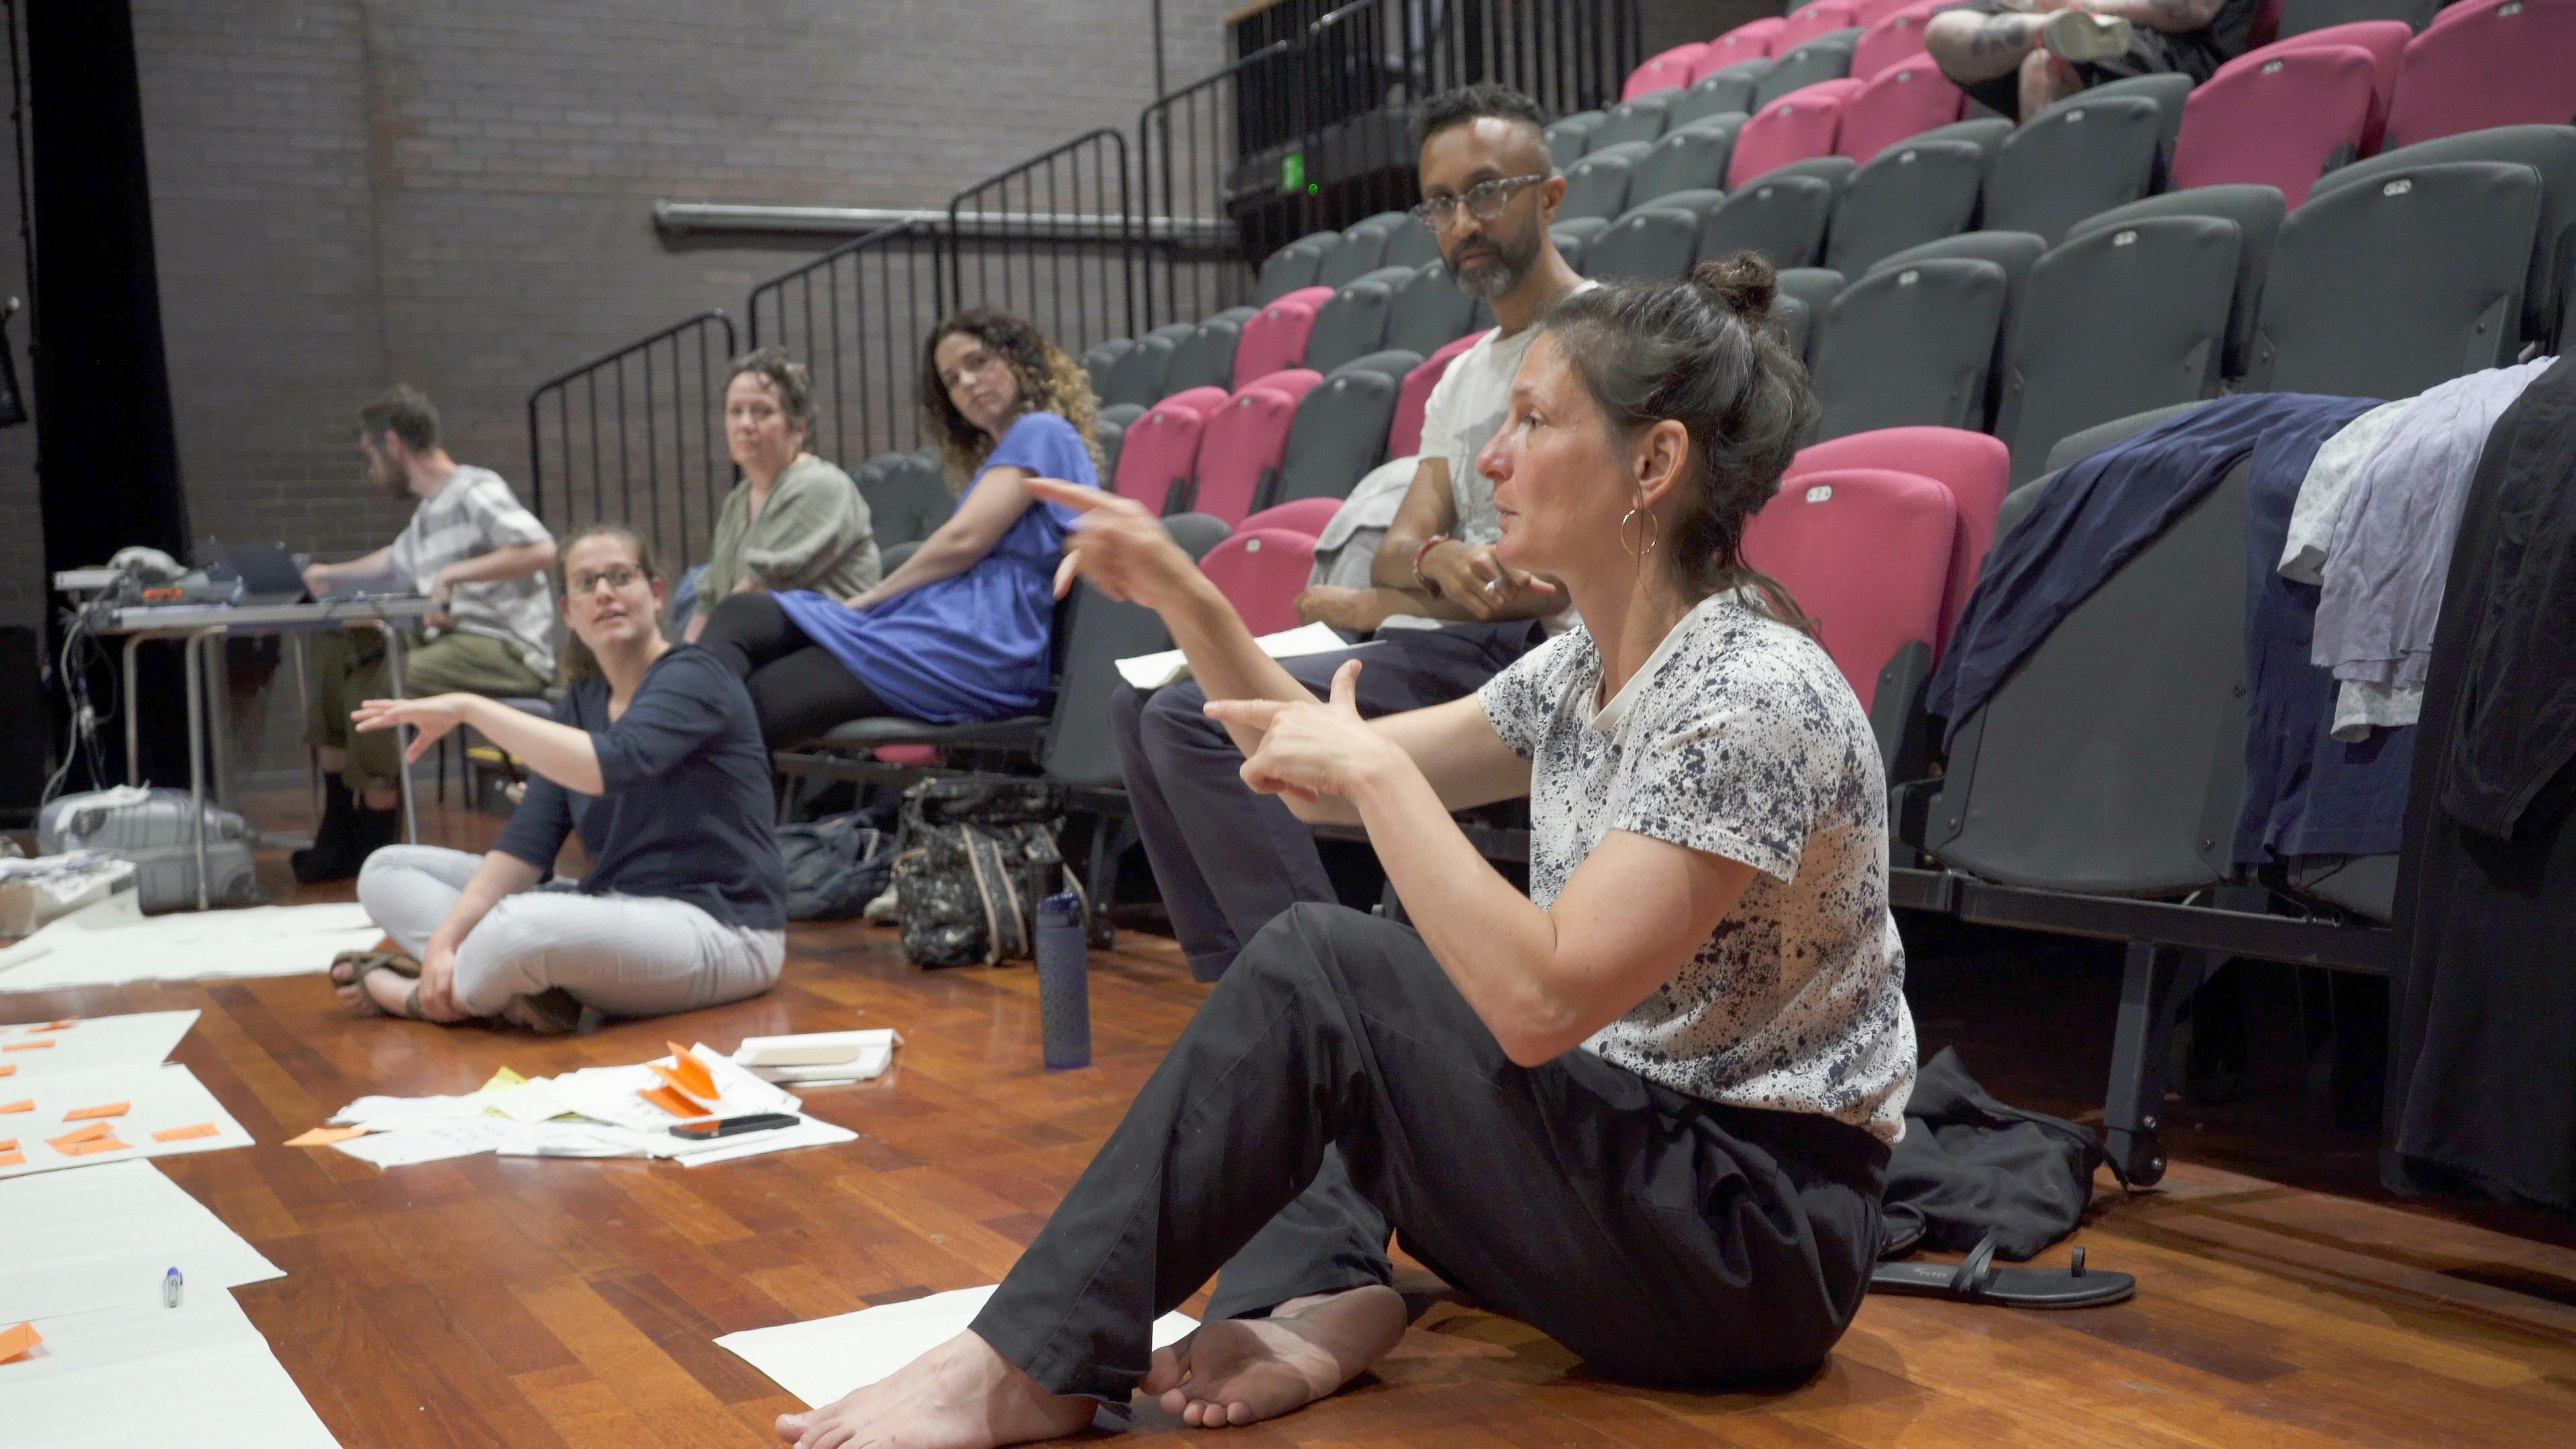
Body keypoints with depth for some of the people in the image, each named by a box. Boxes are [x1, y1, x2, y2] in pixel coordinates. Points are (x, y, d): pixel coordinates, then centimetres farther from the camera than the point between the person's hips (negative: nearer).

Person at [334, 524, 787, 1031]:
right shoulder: (582, 701, 12)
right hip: (615, 909, 9)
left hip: (721, 930, -8)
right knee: (387, 870, 6)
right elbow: (528, 839, 2)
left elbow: (612, 765, -30)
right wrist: (447, 937, -13)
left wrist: (470, 708, -26)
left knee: (523, 926, -39)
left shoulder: (693, 678, -10)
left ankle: (438, 996, -7)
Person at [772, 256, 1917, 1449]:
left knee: (1315, 972, -20)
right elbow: (1330, 785, 12)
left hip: (1758, 1241, -9)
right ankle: (1324, 1300, -9)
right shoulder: (1588, 666, 5)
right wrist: (1183, 599, 1)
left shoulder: (1755, 697, -22)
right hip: (1630, 1170, 9)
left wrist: (1372, 768, -23)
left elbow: (1538, 1001, -30)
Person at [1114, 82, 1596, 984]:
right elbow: (1396, 553, 12)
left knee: (1196, 721, -21)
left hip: (1522, 657, -10)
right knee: (1143, 706, 6)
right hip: (1442, 652, 10)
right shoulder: (1461, 378, 22)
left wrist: (1373, 607, -7)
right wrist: (1438, 561, -15)